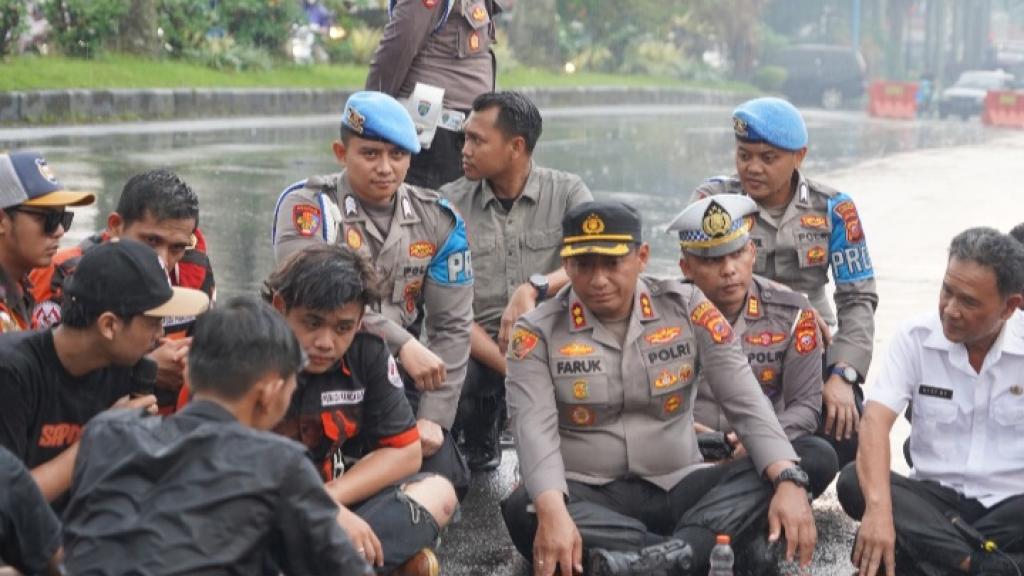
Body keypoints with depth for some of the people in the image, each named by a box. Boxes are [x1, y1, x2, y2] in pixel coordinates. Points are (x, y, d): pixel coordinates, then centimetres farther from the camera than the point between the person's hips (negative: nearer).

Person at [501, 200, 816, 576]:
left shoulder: (685, 307, 1)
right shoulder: (539, 331, -3)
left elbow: (745, 401, -6)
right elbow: (535, 429, -17)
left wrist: (788, 482, -23)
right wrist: (554, 513, -37)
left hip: (677, 488, 2)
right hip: (588, 496, -1)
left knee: (770, 480, -22)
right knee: (525, 511, -34)